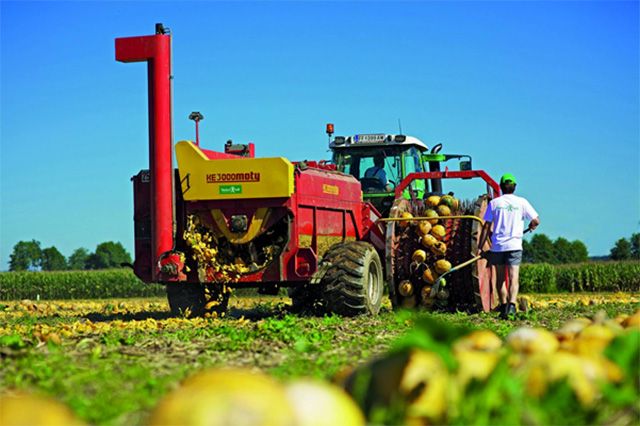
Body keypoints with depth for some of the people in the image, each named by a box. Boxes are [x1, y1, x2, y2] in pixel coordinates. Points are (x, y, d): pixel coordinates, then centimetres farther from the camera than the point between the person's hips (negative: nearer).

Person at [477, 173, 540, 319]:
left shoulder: (494, 203, 3)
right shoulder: (522, 202, 2)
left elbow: (486, 227, 2)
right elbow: (536, 221, 0)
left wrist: (480, 247, 6)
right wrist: (531, 227, 24)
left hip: (497, 246, 1)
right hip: (514, 246, -1)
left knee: (500, 279, 13)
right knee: (513, 278, -6)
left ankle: (503, 306, 16)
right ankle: (511, 305, -25)